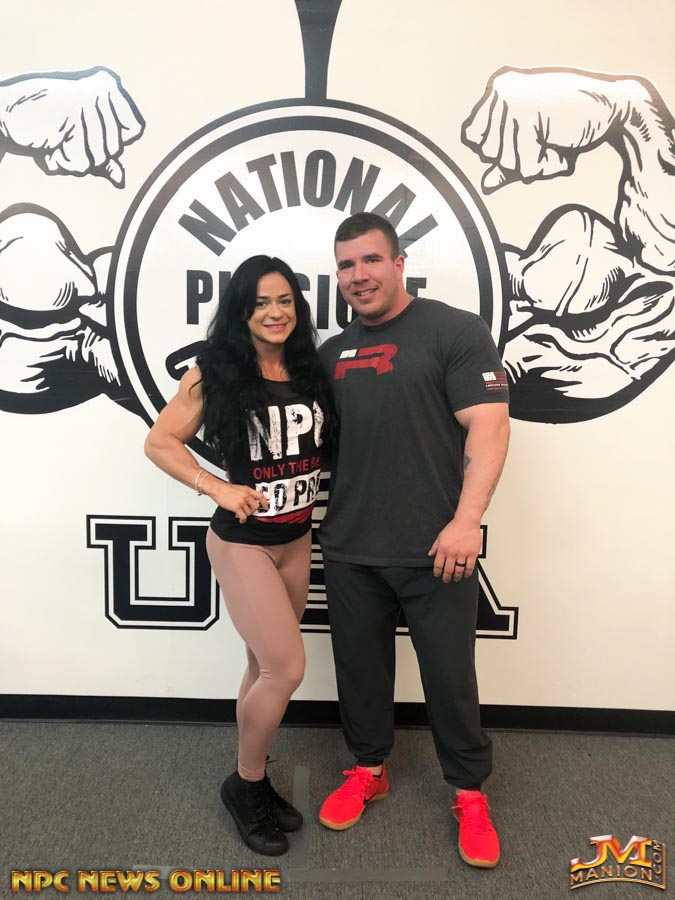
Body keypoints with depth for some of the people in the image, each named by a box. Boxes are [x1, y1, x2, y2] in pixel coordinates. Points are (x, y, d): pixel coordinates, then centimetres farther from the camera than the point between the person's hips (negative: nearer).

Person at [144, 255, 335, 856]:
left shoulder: (311, 371, 2)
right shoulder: (216, 372, -10)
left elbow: (327, 445, 15)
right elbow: (160, 442, -7)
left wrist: (326, 481, -3)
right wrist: (219, 489, -16)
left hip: (298, 539, 5)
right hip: (242, 541, -5)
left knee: (266, 666, 15)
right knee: (287, 668, -5)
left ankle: (255, 782, 36)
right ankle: (245, 785, 22)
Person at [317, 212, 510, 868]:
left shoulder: (455, 332, -5)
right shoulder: (332, 354, 13)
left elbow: (489, 427, -12)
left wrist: (466, 520, -20)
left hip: (435, 551, -4)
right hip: (349, 550, 5)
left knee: (450, 676, 9)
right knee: (360, 667, 17)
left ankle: (469, 791, 33)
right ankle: (368, 770, 40)